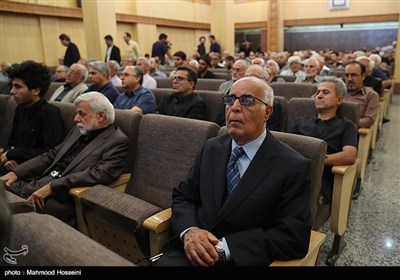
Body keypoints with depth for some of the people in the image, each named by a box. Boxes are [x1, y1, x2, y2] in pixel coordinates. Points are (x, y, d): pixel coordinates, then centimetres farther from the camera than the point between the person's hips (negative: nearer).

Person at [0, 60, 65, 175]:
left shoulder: (49, 112, -13)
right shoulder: (20, 109, 10)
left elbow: (52, 151, -20)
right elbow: (11, 141, 20)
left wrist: (12, 154, -10)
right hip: (15, 165, 7)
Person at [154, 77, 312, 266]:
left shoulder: (293, 167, -8)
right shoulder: (211, 148, 7)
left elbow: (294, 236, -13)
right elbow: (182, 196, 7)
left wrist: (224, 247, -19)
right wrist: (188, 231, -13)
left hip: (241, 259, -2)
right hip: (192, 252, 3)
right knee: (165, 262, -23)